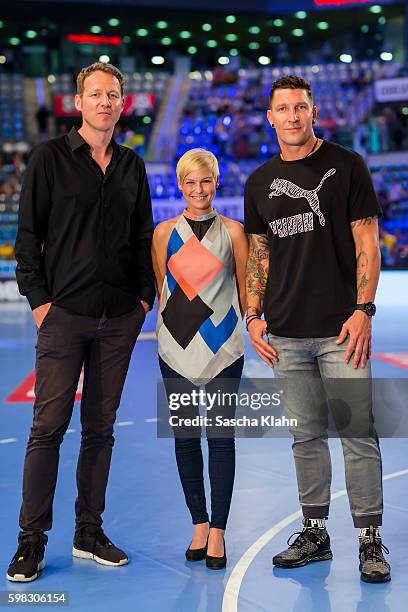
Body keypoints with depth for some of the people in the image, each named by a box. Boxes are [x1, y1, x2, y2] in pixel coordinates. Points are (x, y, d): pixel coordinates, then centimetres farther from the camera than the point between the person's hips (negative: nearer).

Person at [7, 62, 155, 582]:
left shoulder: (131, 165, 13)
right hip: (65, 313, -4)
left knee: (100, 427, 9)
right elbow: (28, 233, -1)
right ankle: (32, 539, 6)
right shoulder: (50, 157, 1)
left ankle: (89, 532, 19)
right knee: (49, 427, -4)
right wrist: (38, 298, -7)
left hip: (120, 317, 4)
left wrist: (145, 295, 8)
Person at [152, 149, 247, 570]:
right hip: (176, 347, 2)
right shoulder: (165, 232, 6)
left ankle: (218, 533, 7)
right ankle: (199, 524, 20)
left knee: (220, 436, -2)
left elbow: (244, 290, 9)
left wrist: (248, 327, 6)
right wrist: (169, 330, 6)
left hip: (222, 348, -1)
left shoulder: (233, 231, 3)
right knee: (185, 436, 7)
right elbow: (161, 289, 11)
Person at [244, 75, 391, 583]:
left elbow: (367, 242, -2)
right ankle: (314, 533, 21)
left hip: (340, 329, -4)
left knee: (358, 435, -3)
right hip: (286, 332, 4)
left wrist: (363, 310, -11)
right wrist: (254, 317, 6)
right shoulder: (260, 183, 13)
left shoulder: (346, 166, 1)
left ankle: (370, 540, 8)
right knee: (306, 437, 10)